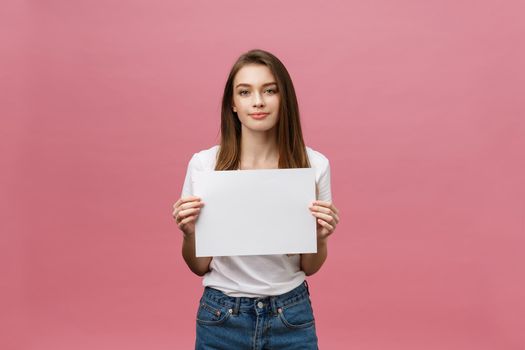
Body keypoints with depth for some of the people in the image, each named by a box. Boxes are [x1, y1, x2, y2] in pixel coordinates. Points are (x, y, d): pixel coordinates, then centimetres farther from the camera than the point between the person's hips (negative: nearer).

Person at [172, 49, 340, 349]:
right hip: (222, 316, 0)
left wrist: (320, 237, -19)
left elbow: (309, 267, 0)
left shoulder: (315, 164, -9)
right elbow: (199, 267, -2)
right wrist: (189, 234, -20)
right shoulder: (204, 163, -10)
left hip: (291, 315, 0)